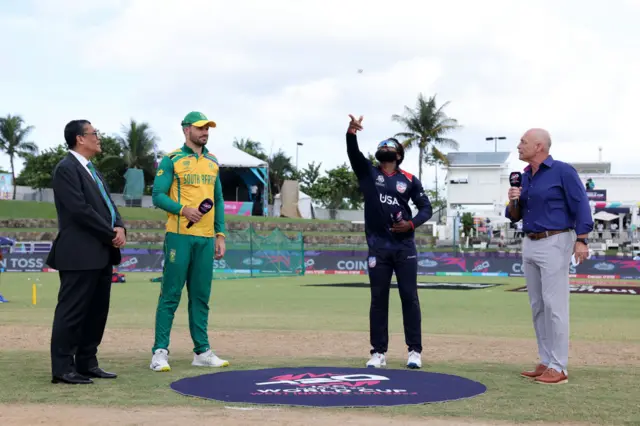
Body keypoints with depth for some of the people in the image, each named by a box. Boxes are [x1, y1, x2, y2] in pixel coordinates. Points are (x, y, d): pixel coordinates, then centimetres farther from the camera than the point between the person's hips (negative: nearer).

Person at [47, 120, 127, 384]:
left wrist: (120, 227, -1)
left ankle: (87, 363, 19)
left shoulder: (91, 169, 20)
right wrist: (111, 234, -12)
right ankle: (62, 369, -1)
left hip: (101, 253, 10)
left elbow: (107, 204, 19)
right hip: (80, 254, -10)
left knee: (97, 311, 11)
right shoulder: (66, 168, -10)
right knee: (71, 312, -5)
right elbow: (80, 210, -18)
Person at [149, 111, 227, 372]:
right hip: (179, 235, -5)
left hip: (206, 238, 5)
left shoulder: (213, 162, 16)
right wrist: (184, 209, -21)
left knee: (201, 297, 9)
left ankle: (202, 352, 15)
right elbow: (158, 195, -6)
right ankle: (160, 352, -2)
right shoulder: (171, 160, -1)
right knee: (170, 295, -5)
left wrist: (220, 235, 11)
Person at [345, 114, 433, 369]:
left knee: (409, 297, 1)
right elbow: (354, 154, -11)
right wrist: (351, 133, -30)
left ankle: (415, 351, 7)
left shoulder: (409, 180, 5)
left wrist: (412, 224, -13)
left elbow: (426, 208, 6)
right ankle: (378, 352, 10)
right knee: (378, 299, 4)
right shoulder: (368, 172, 6)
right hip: (378, 246, 1)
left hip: (405, 247, -1)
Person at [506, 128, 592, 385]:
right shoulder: (524, 177, 13)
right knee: (537, 307, 9)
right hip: (529, 245, 8)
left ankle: (558, 367, -6)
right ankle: (546, 363, 15)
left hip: (555, 243, -8)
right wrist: (513, 200, -5)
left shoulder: (563, 171, -7)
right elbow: (514, 216, 16)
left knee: (554, 305, -9)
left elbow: (581, 205, -12)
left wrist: (581, 240, -20)